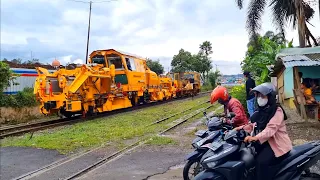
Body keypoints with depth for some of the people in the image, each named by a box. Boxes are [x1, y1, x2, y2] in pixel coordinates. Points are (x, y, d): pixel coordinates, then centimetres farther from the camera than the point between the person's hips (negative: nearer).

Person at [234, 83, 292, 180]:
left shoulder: (277, 111, -15)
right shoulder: (260, 110, 12)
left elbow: (271, 129, -29)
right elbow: (253, 124, 15)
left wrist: (255, 137, -43)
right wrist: (241, 128, -4)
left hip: (278, 144, -9)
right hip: (264, 141, 9)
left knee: (261, 161, -29)